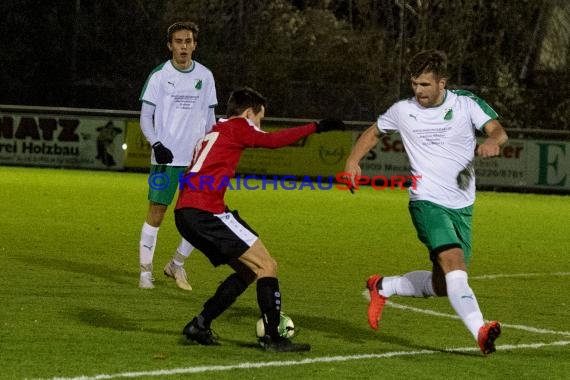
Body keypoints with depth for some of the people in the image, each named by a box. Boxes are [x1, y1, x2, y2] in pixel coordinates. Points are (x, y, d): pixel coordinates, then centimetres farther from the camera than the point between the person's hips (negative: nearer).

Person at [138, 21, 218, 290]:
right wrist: (156, 144, -17)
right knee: (156, 212, -5)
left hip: (197, 158, 3)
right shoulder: (159, 76, -2)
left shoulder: (205, 76, 9)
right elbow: (145, 117, -2)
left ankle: (177, 264, 17)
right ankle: (146, 271, 4)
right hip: (166, 157, -3)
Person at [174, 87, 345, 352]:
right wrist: (316, 127, -10)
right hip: (206, 210, -9)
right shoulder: (236, 126, 1)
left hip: (185, 214, 9)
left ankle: (200, 326, 13)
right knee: (267, 267, -5)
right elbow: (273, 140, -13)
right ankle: (272, 338, -8)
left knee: (248, 271, 16)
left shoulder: (213, 133, 28)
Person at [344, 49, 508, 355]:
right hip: (427, 202, -3)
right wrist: (353, 161, 2)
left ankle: (383, 287, 31)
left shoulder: (467, 104, -1)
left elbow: (498, 130, -13)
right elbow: (373, 132, 18)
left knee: (442, 285, 7)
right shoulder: (403, 111, 1)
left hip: (462, 206, 3)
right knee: (454, 262, -27)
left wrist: (491, 141, -37)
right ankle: (480, 331, -36)